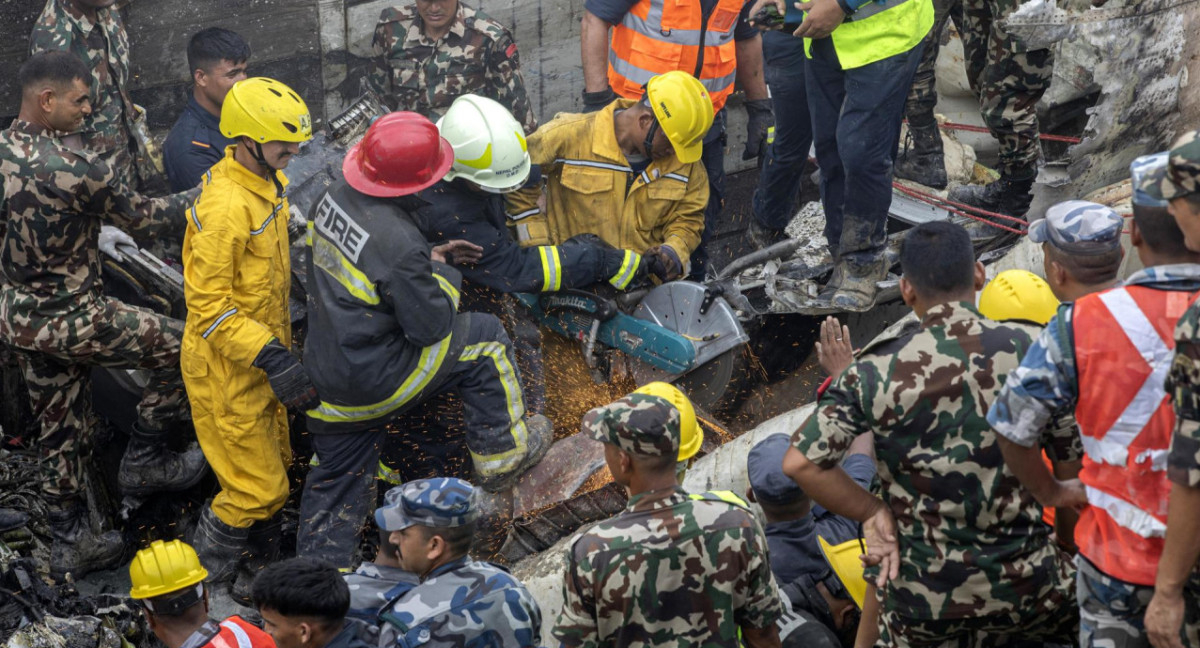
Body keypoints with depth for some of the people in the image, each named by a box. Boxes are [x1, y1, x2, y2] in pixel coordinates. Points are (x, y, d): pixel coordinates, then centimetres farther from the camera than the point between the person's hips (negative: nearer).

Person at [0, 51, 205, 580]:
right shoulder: (71, 166, -27)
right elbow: (143, 218, -14)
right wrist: (205, 193, -2)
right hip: (68, 320, -9)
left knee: (60, 430, 21)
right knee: (183, 348, 7)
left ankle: (70, 541, 32)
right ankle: (144, 460, 20)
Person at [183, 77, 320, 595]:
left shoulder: (270, 184, 4)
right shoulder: (226, 207, -28)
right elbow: (209, 307, -26)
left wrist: (280, 347, 20)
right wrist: (272, 358, -28)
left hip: (262, 354, 9)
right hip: (227, 371, -9)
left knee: (272, 471, 20)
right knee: (257, 489, -2)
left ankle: (256, 577, 38)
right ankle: (197, 587, 19)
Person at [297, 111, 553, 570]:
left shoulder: (333, 199, -3)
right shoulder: (398, 244, -29)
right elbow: (431, 326, -18)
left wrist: (424, 259, 11)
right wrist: (442, 274, -1)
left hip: (324, 370, 8)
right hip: (373, 382, -8)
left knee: (338, 480, 22)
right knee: (485, 339, 10)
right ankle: (501, 457, 23)